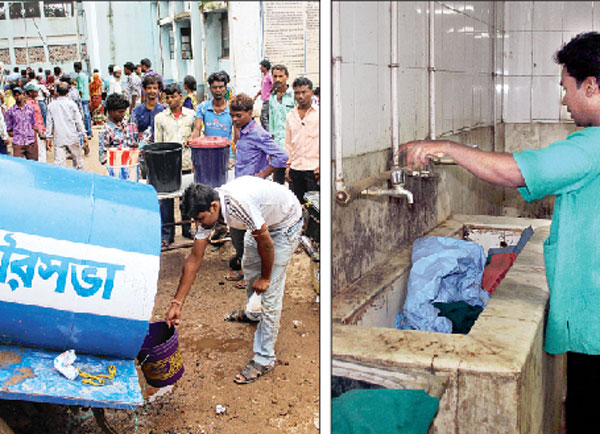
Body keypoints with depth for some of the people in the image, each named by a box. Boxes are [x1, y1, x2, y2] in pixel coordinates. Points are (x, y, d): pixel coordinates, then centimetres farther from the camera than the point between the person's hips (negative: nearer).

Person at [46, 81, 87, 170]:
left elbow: (49, 123, 5)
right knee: (78, 158, 15)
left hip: (58, 139, 1)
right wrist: (84, 135, 4)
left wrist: (49, 138, 13)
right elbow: (78, 121, -3)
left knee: (59, 162, -2)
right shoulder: (71, 104, -5)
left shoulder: (51, 105, 1)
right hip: (72, 137, -1)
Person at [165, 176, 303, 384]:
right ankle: (254, 314, 55)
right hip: (261, 221, 8)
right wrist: (177, 303, -8)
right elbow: (194, 258, -9)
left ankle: (264, 359, 0)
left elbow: (266, 243, -27)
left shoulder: (238, 203, -41)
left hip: (285, 223, -8)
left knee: (270, 291, -10)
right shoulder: (207, 210, -16)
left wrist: (265, 277, -11)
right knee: (249, 268, 26)